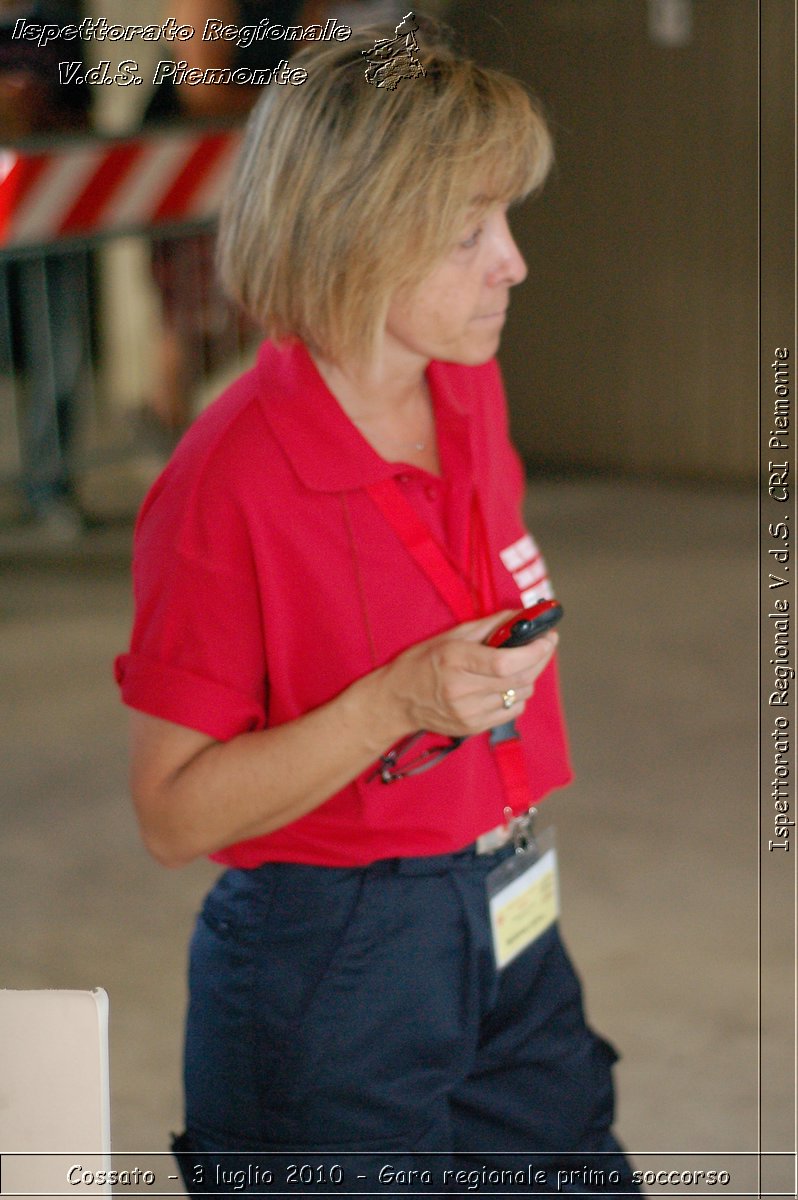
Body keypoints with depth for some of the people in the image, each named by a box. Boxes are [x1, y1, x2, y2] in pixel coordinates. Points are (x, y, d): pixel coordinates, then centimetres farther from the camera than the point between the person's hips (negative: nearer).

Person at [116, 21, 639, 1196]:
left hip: (506, 931, 7)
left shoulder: (470, 398, 2)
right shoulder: (233, 476, -20)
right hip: (327, 962, -7)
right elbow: (173, 813, -17)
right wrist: (397, 704, -26)